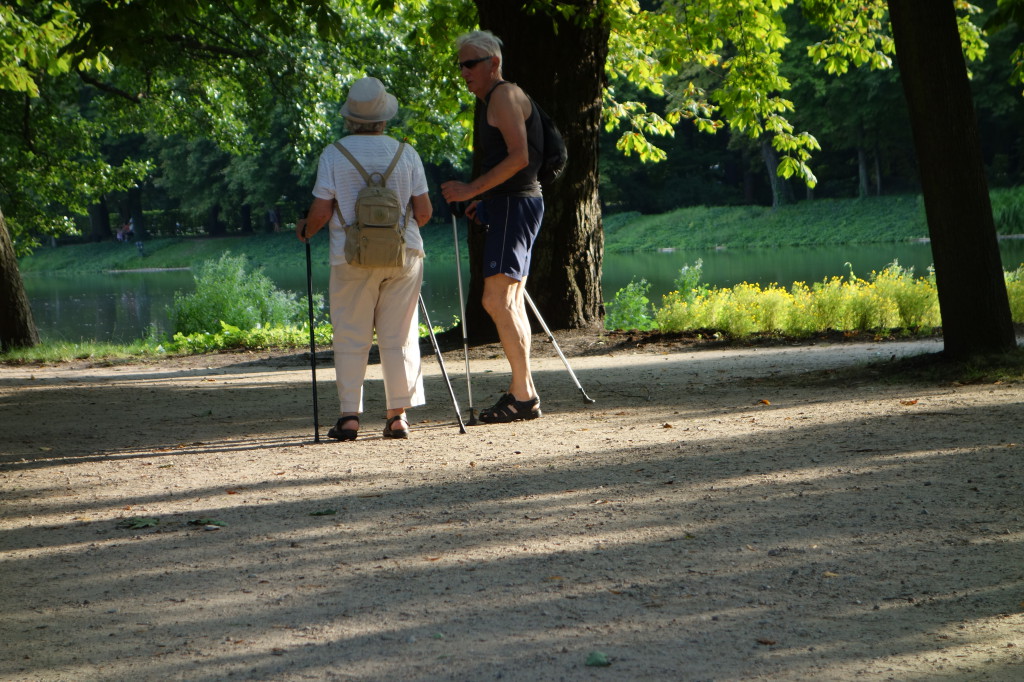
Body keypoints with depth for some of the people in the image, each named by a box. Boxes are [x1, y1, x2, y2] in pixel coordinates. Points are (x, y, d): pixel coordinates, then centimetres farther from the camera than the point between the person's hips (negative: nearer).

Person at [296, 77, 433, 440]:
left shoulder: (333, 154, -3)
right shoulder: (405, 153, 3)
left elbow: (321, 210, -6)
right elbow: (424, 211, 4)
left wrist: (304, 230, 15)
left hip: (353, 257, -2)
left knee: (351, 340, 4)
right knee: (399, 338, 6)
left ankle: (350, 416, 0)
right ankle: (398, 415, 5)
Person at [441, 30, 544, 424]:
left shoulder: (505, 95, -11)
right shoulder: (490, 101, 20)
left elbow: (519, 157, -21)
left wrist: (472, 190, -21)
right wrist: (484, 200, 17)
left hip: (516, 204, -11)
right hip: (508, 205, 11)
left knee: (497, 301, -15)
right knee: (510, 303, 11)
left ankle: (523, 394, -15)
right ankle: (523, 392, 14)